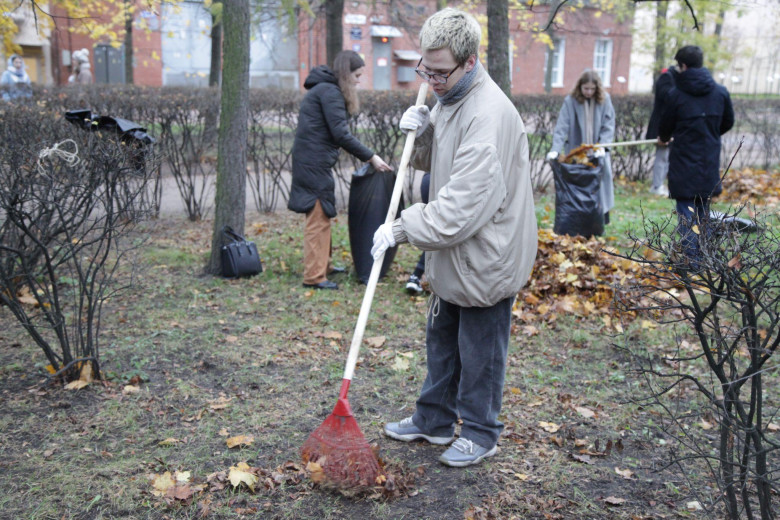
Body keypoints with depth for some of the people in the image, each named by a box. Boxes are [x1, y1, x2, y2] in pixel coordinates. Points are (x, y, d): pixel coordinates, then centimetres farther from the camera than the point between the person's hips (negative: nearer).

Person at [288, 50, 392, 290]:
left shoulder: (324, 89, 19)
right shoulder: (330, 92, -13)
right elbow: (341, 134, -19)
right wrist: (371, 157, -15)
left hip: (312, 161, 11)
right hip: (314, 162, -11)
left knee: (321, 216, 19)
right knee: (319, 218, -8)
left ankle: (322, 264, 31)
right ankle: (314, 276, -4)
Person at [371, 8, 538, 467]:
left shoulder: (488, 115, -28)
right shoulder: (448, 100, 4)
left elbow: (464, 206, -32)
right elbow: (433, 163, 17)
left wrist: (402, 228, -24)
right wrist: (421, 133, -4)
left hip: (486, 259, -10)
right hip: (454, 255, 10)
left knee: (480, 352, 7)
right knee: (442, 340, 21)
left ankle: (481, 434, 27)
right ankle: (434, 420, 39)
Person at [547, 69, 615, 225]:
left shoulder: (604, 99, -1)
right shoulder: (570, 101, -7)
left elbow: (608, 126, -2)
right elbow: (562, 127, -13)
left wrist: (602, 146, -16)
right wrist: (555, 149, -26)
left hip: (597, 153, 1)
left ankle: (602, 219, 17)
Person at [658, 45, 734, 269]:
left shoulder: (676, 94, -11)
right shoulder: (720, 92, 0)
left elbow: (665, 127, 0)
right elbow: (728, 123, 11)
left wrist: (665, 138, 23)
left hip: (684, 162, -4)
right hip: (709, 162, 4)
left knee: (686, 212, 2)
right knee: (704, 211, 16)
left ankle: (692, 259, -1)